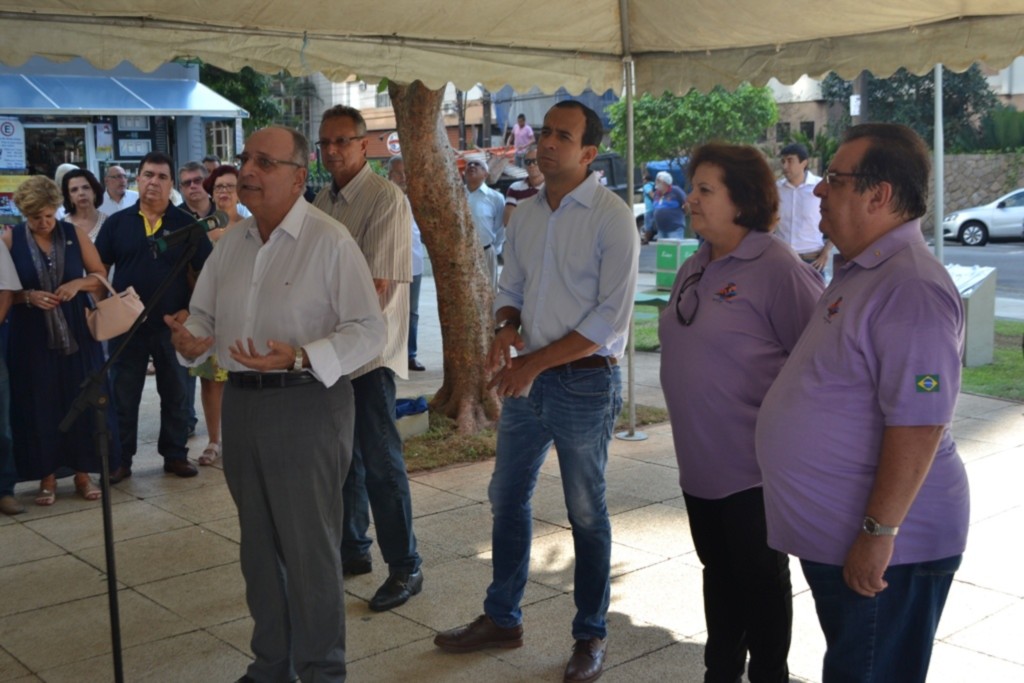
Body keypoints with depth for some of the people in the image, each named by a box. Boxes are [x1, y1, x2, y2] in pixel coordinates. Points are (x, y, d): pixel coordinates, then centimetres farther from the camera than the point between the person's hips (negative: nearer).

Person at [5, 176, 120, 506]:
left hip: (76, 333, 1)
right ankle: (47, 476, 15)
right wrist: (29, 296, -17)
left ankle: (83, 473, 15)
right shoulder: (10, 240, -2)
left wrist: (78, 283, -13)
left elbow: (101, 276, 5)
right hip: (32, 337, -1)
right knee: (39, 405, 4)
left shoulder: (74, 234, 1)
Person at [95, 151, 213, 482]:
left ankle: (175, 455, 22)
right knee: (123, 396, 7)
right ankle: (120, 459, 17)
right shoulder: (117, 222, 4)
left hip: (173, 326, 0)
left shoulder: (186, 224, 0)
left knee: (175, 394, 10)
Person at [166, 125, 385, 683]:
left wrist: (299, 357, -26)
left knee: (310, 547, 1)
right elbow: (204, 315, 17)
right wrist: (191, 342, -6)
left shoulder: (329, 240, -10)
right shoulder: (230, 244, 11)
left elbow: (368, 330, -13)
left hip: (307, 403, -7)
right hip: (241, 402, 7)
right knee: (259, 543, 17)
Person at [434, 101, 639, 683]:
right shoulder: (527, 215, 7)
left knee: (587, 514, 7)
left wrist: (537, 361, -16)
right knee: (507, 499, 14)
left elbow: (612, 317, -16)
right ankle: (502, 619, 31)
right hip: (528, 377, 6)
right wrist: (506, 330, -7)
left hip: (586, 381, -6)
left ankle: (591, 635, 24)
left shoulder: (612, 218, -13)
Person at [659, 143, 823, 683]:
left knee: (761, 580, 9)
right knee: (718, 572, 20)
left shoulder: (776, 269, -18)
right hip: (699, 465, 8)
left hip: (754, 469, -7)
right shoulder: (694, 269, 8)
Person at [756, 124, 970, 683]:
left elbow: (917, 424, -27)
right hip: (832, 537, 10)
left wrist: (879, 532, -24)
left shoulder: (910, 288, -23)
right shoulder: (859, 271, 11)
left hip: (879, 551, -10)